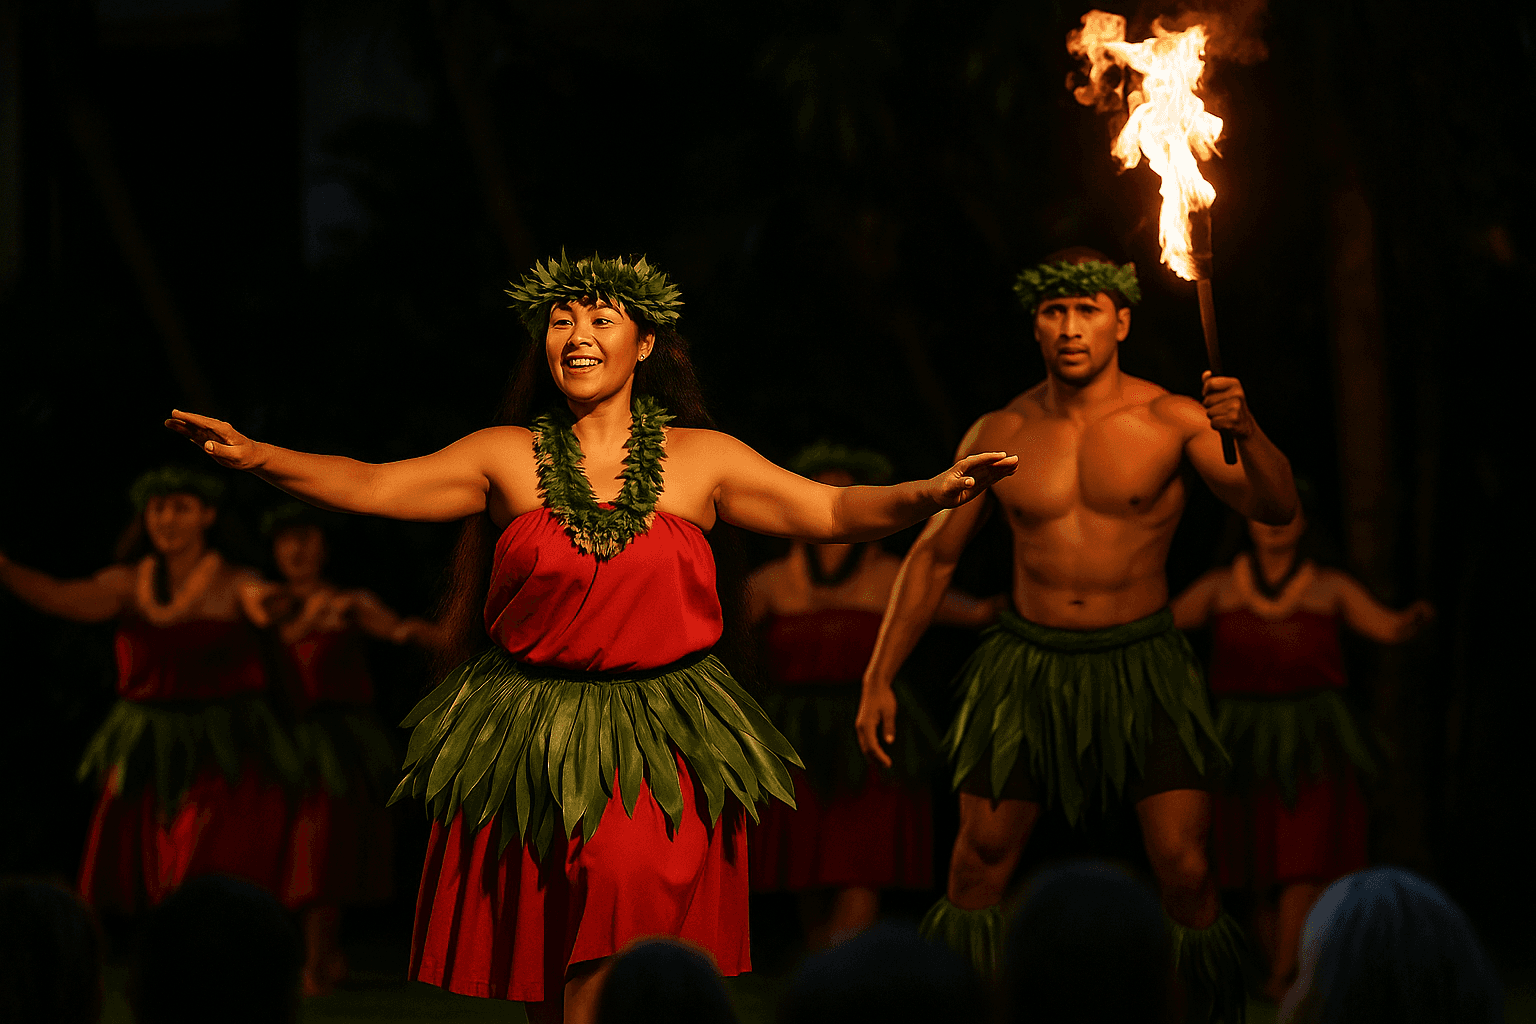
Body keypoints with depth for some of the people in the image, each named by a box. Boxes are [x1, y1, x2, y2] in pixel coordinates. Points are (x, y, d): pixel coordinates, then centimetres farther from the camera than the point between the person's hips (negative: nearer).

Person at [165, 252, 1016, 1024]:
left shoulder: (699, 458, 6)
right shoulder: (507, 457, 6)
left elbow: (832, 511, 2)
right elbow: (372, 487, 0)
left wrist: (928, 496, -16)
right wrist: (257, 457, -15)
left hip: (660, 737, -1)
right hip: (531, 732, 1)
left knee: (629, 886, -23)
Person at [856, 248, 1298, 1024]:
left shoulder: (1171, 422, -5)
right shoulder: (1001, 434, 3)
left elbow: (1276, 509, -15)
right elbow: (934, 555, 12)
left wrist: (1245, 431, -35)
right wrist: (879, 677, 9)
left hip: (1141, 664, -2)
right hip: (1028, 663, 2)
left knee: (1185, 875, -11)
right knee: (978, 866, 0)